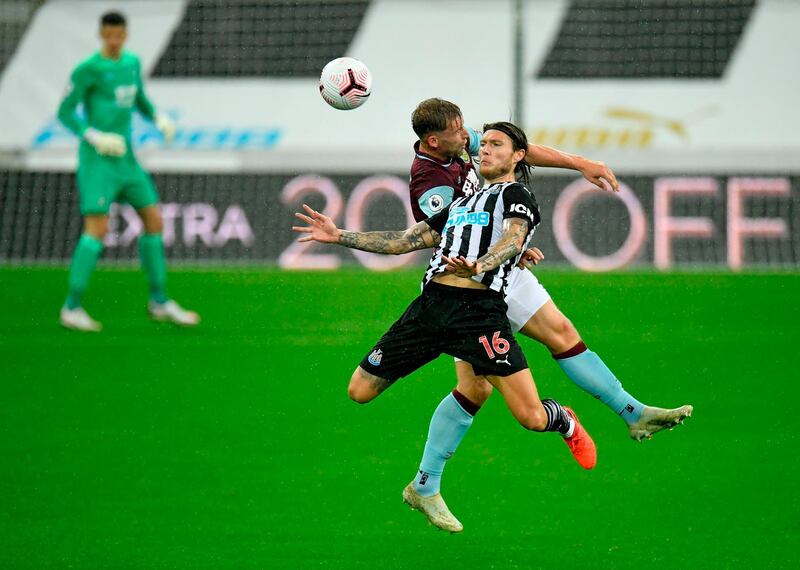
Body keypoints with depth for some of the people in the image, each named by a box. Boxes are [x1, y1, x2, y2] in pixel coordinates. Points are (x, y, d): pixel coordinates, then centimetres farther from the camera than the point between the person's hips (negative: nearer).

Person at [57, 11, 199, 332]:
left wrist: (160, 120, 5)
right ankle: (72, 307, -9)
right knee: (97, 229, -15)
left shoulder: (131, 62, 9)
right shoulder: (87, 69, -11)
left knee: (154, 220, 6)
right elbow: (65, 112, -8)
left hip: (125, 159, 7)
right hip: (96, 159, -7)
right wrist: (95, 137, -20)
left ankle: (159, 302, 17)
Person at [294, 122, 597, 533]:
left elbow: (512, 241, -13)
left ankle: (563, 422, 23)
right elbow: (404, 241, 31)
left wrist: (476, 267, -35)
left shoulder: (516, 196, 6)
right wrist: (340, 236, 26)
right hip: (431, 303, 7)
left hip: (479, 309, -7)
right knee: (360, 391, -1)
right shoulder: (459, 205, 28)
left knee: (531, 418, -16)